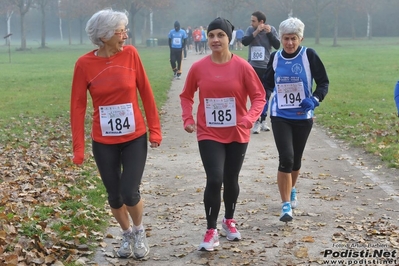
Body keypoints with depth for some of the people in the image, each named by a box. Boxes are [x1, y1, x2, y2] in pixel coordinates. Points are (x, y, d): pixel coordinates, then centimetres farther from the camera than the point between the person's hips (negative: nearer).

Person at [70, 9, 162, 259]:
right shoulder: (85, 64, -9)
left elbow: (146, 93, 0)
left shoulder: (130, 54, -6)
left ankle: (139, 231, 24)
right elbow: (78, 106, -5)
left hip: (135, 138, 0)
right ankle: (127, 234, 38)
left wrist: (155, 129, -1)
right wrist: (78, 146, -7)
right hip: (103, 142, 1)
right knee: (114, 196, 11)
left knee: (130, 193, -6)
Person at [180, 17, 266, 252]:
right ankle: (211, 231, 2)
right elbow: (186, 96, 8)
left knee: (231, 180, 14)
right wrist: (188, 119, -5)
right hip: (209, 134, 0)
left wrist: (250, 118, -21)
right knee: (214, 180, -13)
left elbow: (259, 96, -5)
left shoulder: (242, 66, -9)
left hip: (237, 134, 1)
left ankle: (230, 220, 39)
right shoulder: (198, 67, -5)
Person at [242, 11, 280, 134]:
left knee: (266, 95, 9)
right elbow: (244, 42, -16)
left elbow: (277, 46, -7)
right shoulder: (250, 29, -1)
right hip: (253, 67, -1)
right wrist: (256, 32, -22)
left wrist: (269, 33, -16)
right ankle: (257, 121, 3)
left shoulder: (271, 29, -2)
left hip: (267, 68, 1)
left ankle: (263, 120, 21)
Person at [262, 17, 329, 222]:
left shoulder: (309, 55, -9)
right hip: (280, 117, 0)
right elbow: (268, 83, 15)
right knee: (286, 158, -14)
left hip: (303, 117, 0)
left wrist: (315, 99, -21)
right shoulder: (275, 58, -1)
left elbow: (323, 82, -5)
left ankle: (291, 191, 43)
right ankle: (286, 205, -8)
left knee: (296, 159, 14)